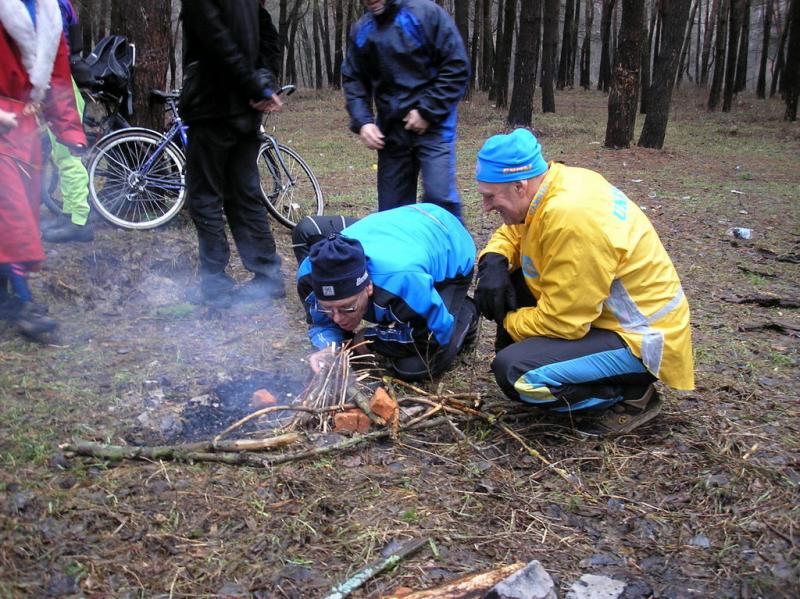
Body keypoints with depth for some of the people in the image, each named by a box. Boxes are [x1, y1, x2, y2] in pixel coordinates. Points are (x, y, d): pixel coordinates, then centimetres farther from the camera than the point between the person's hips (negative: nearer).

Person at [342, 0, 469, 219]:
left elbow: (457, 67, -8)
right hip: (390, 129, 5)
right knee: (391, 205, 8)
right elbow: (353, 79, 11)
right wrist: (362, 121, -5)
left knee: (439, 196, -16)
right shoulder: (361, 31, 7)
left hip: (432, 125, -4)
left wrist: (427, 111, -12)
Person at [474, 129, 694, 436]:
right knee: (506, 284, 5)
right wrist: (494, 261, -7)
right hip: (612, 311, 9)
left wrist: (507, 322, -8)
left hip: (641, 338, -9)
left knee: (515, 373, -24)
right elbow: (512, 232, 15)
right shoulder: (558, 182, -3)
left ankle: (631, 394, -4)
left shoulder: (572, 220, -30)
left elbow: (561, 322, -26)